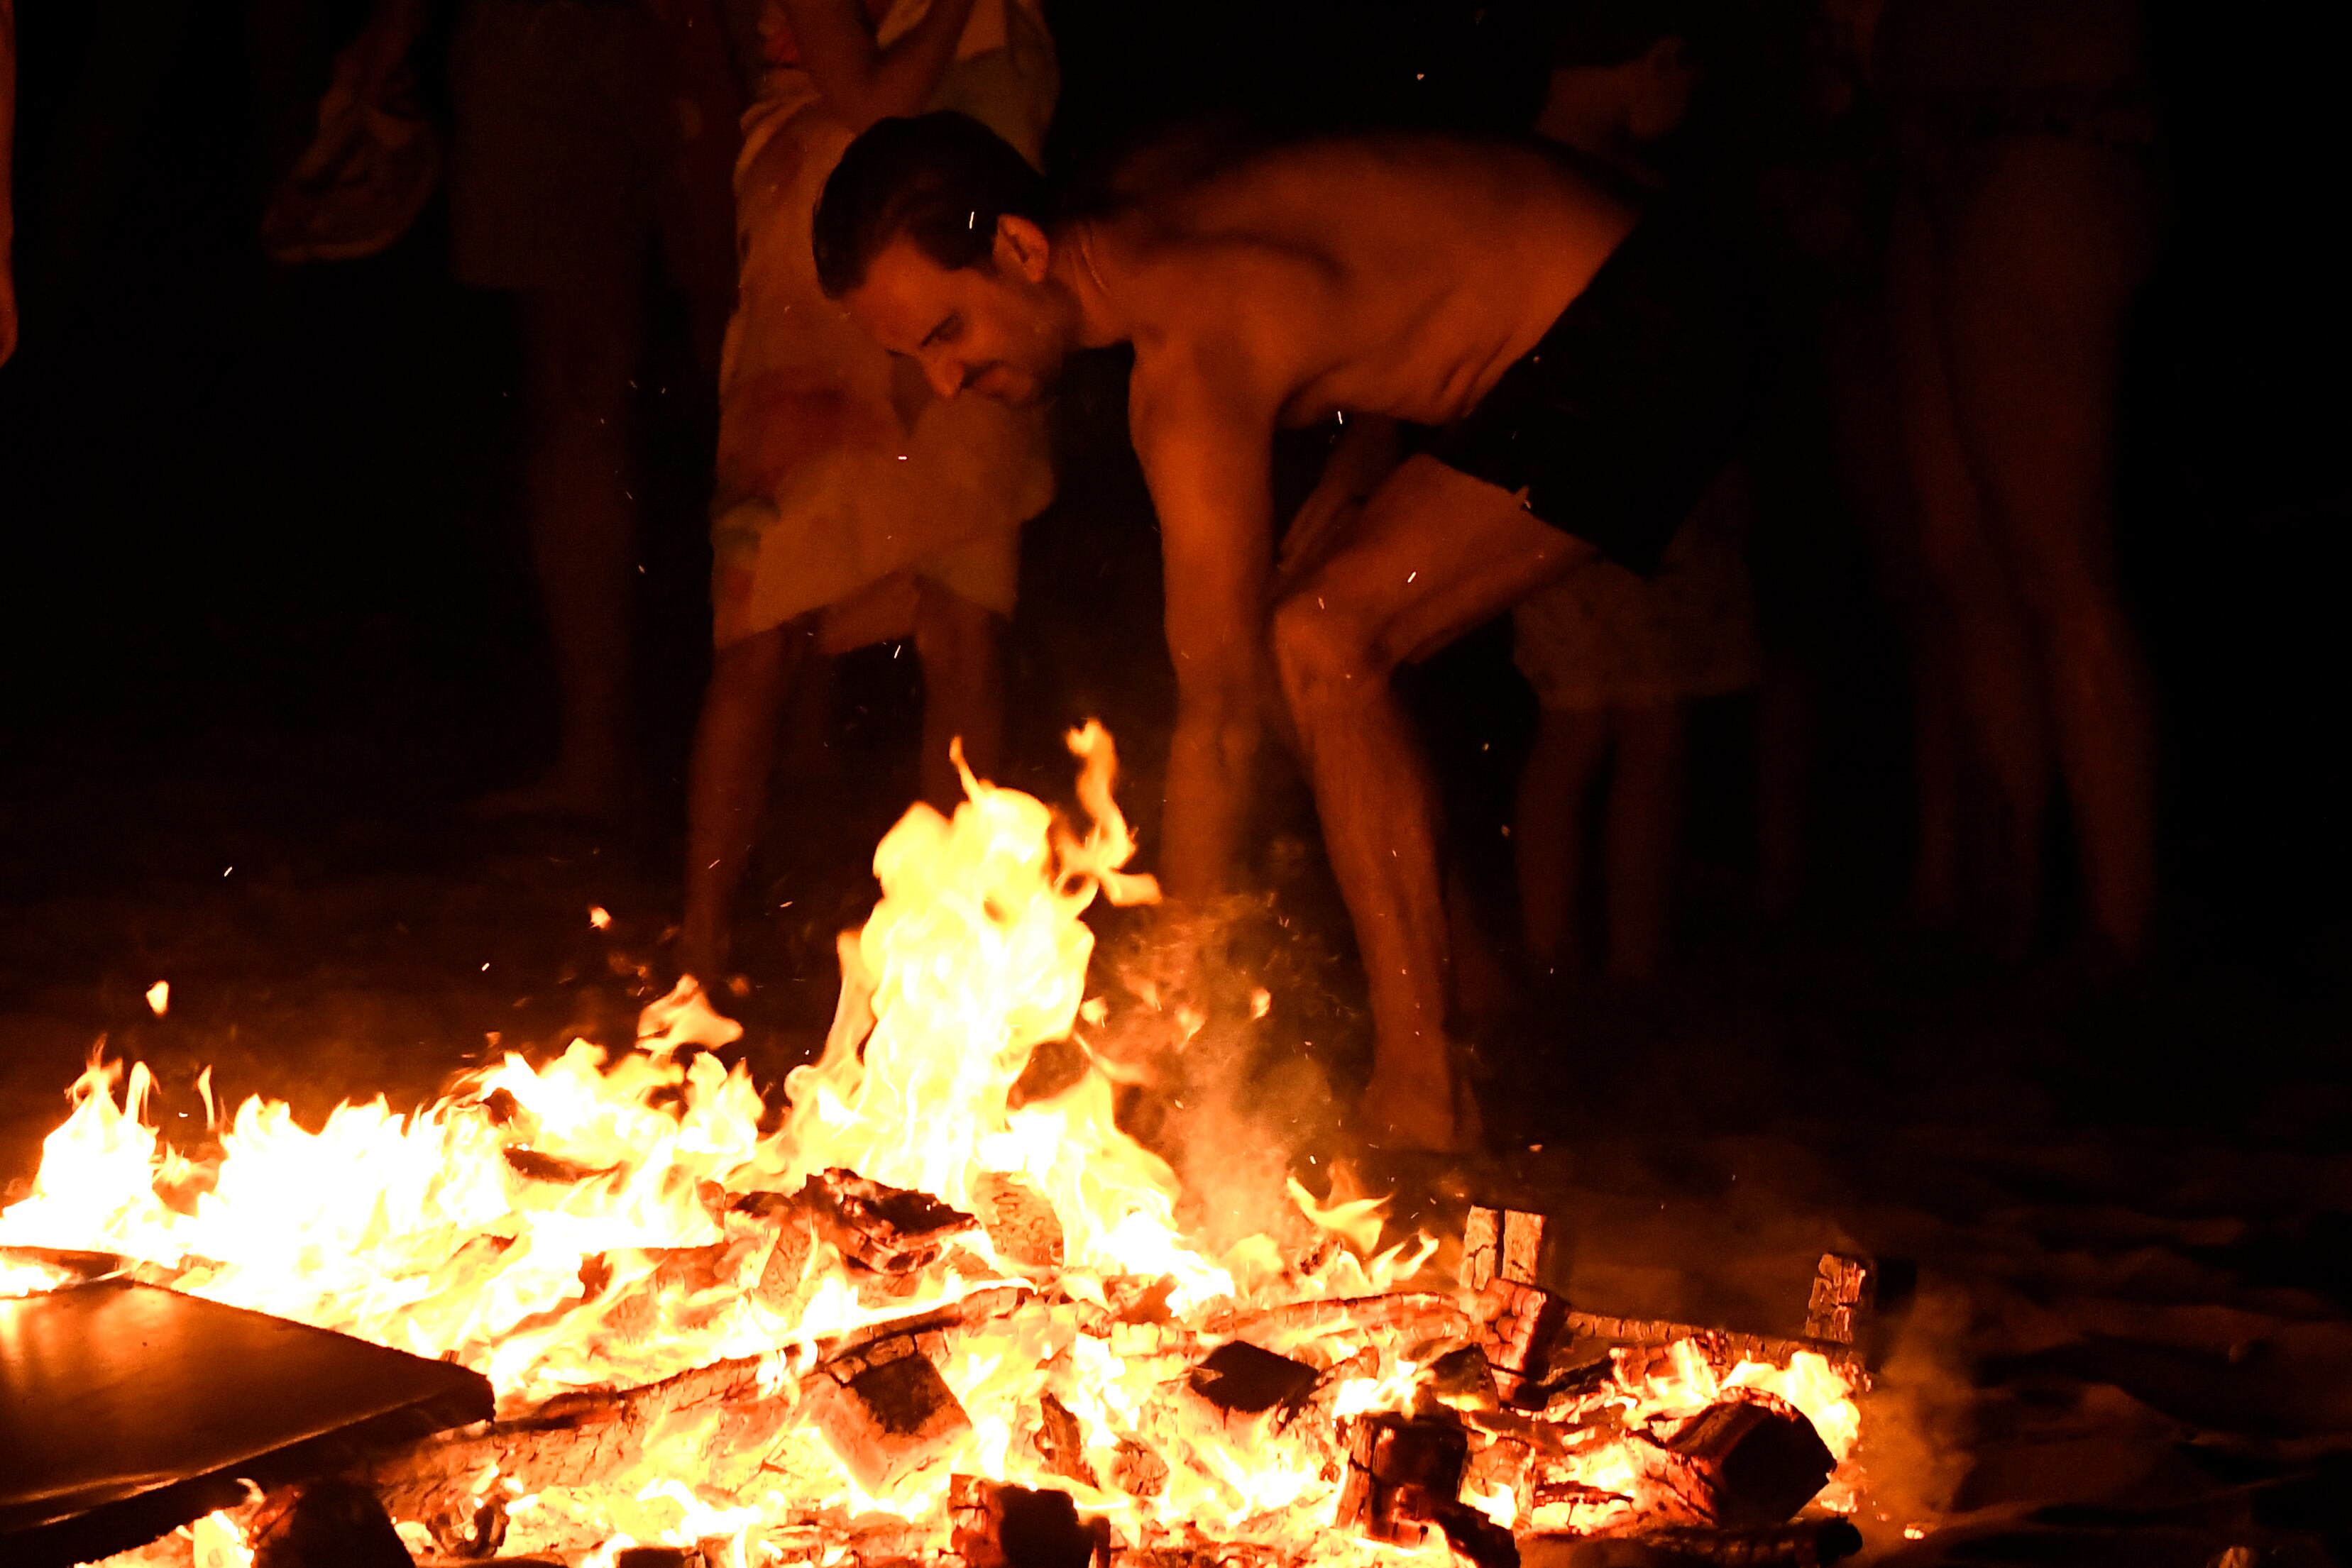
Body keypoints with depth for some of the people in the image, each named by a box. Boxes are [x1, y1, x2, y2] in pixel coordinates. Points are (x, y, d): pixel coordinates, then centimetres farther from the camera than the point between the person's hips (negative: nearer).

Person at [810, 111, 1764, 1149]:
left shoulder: (1191, 364, -27)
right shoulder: (1136, 237, 1)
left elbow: (1221, 711, -27)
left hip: (1643, 340, -10)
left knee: (1324, 647, -20)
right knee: (1301, 634, 9)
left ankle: (1423, 1097, -16)